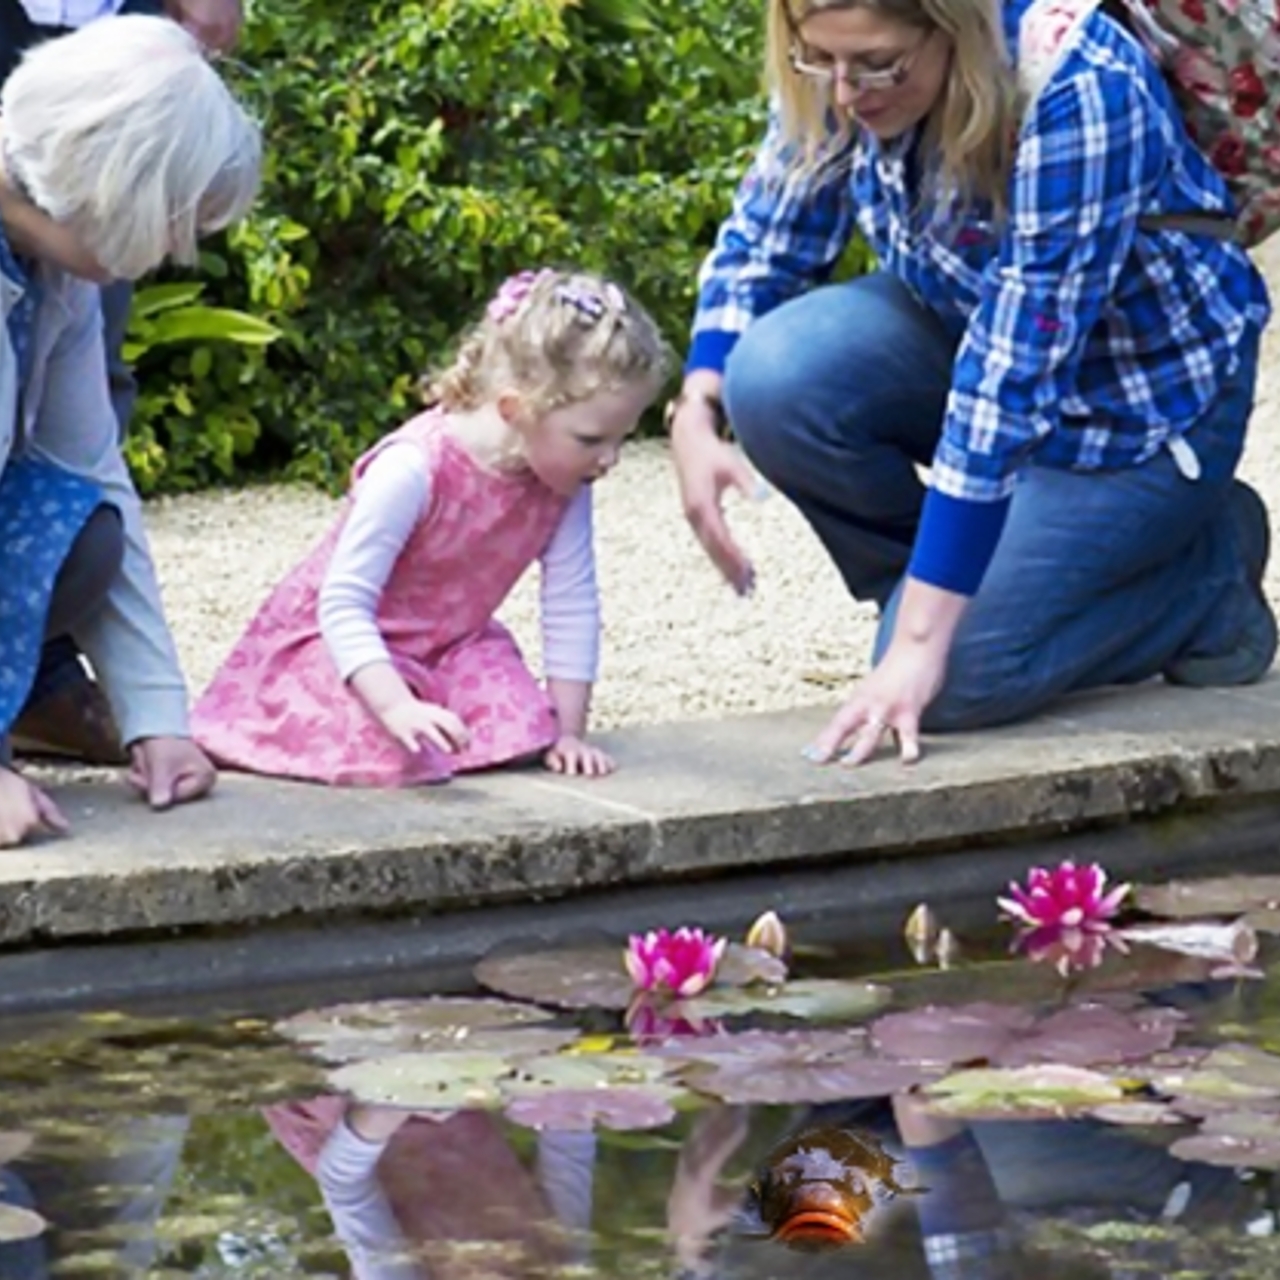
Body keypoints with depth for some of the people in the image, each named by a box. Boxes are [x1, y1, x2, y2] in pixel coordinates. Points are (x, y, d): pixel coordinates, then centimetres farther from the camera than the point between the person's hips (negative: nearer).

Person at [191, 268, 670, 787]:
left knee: (522, 733, -21)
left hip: (448, 647, 6)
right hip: (340, 645, -6)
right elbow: (343, 606, -32)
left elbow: (572, 606, -6)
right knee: (399, 755, -31)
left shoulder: (564, 483, -14)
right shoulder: (414, 469, -32)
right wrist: (399, 707, -45)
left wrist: (568, 730, -9)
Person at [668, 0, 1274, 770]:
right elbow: (765, 241, -4)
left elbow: (1014, 383, -36)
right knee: (774, 378, -23)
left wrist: (920, 640, -37)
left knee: (945, 682, -20)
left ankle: (1205, 567, 4)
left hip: (1138, 395, -6)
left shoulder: (1077, 90, -35)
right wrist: (697, 413, -23)